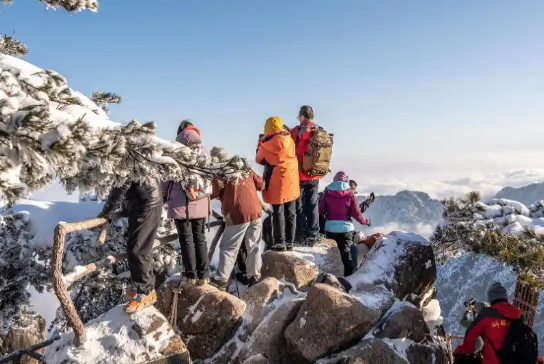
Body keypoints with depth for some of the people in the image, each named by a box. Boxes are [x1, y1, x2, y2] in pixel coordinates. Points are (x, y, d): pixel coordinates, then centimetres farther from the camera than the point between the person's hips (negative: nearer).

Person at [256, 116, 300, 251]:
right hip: (291, 180, 6)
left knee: (278, 213, 0)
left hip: (277, 181, -6)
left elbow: (259, 159, 6)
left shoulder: (268, 141, -8)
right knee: (290, 213, 10)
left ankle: (279, 243, 4)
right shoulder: (289, 139, 8)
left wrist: (260, 145, 20)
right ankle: (289, 242, 17)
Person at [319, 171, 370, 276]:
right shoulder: (349, 193, -6)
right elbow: (356, 212, -4)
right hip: (346, 227, -1)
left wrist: (325, 217, 24)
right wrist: (364, 221, 13)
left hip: (330, 227, 1)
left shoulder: (328, 192, -2)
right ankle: (349, 276, 9)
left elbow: (321, 210, 2)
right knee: (346, 253, 8)